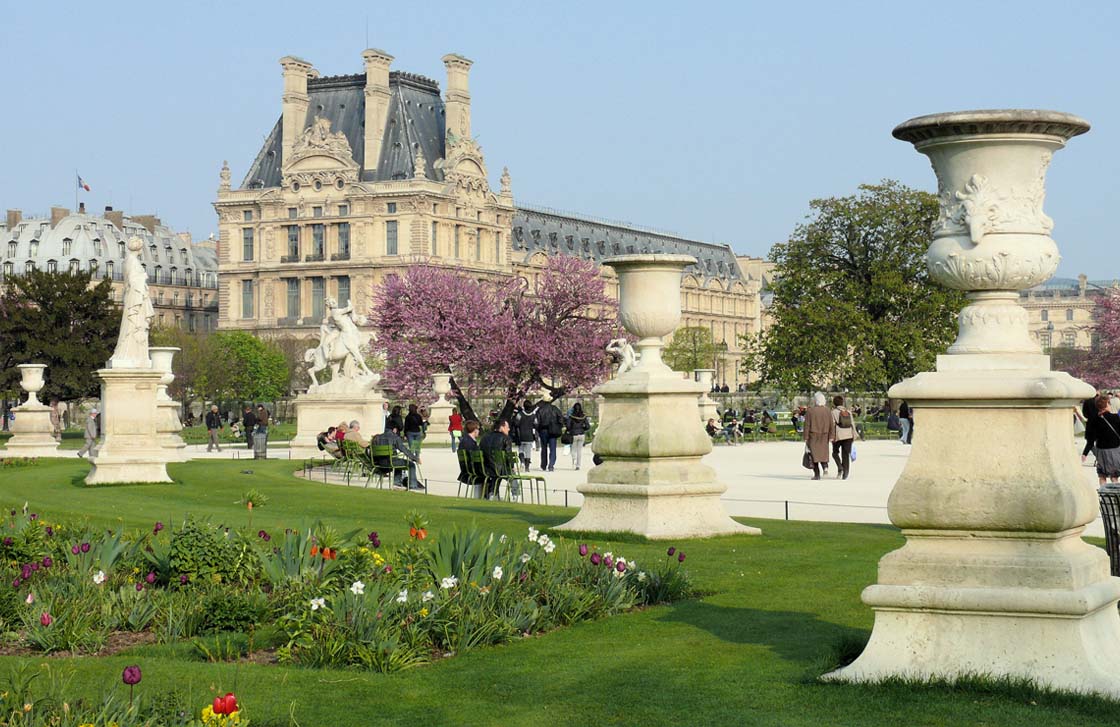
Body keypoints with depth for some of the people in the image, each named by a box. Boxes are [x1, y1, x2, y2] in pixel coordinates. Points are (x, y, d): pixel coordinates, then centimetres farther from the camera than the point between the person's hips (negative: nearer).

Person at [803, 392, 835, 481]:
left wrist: (806, 438, -3)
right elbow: (831, 424, -2)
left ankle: (817, 474, 1)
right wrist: (831, 436, 1)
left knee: (814, 453, 4)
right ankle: (825, 466, -9)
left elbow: (807, 425, -8)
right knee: (823, 452, 18)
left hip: (813, 436, -3)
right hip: (824, 436, 3)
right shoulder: (827, 411, -1)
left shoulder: (810, 411, -9)